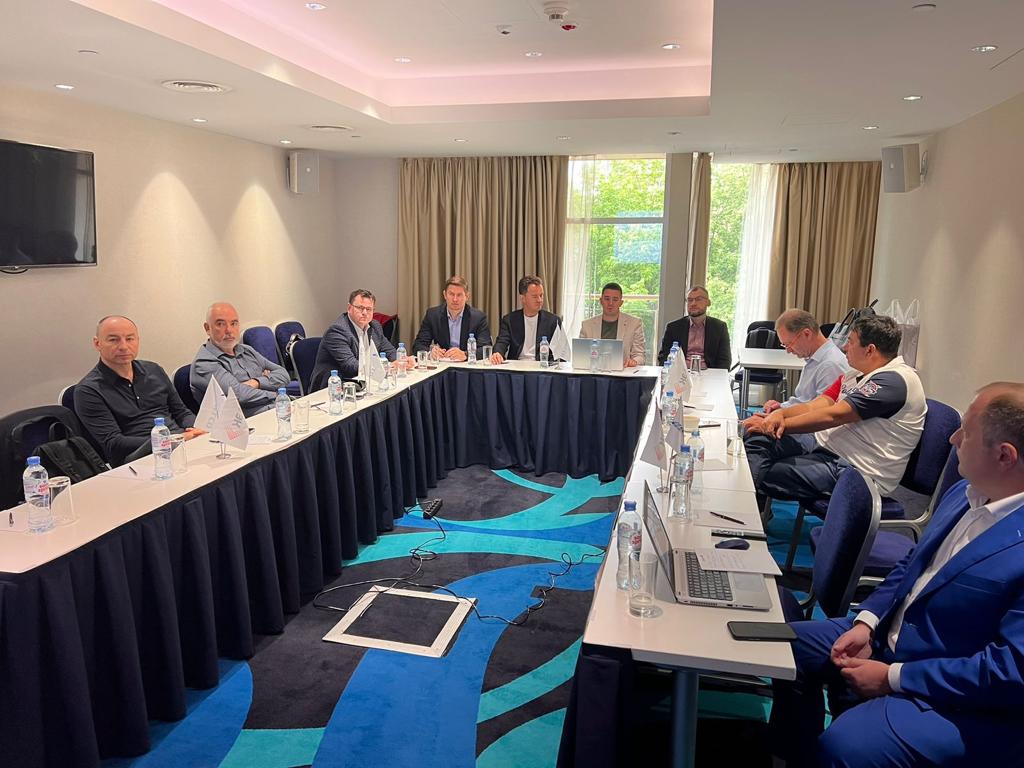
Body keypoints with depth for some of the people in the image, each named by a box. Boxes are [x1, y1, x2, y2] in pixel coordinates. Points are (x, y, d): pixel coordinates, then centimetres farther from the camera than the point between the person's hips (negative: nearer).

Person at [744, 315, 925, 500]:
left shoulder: (894, 380, -16)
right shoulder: (855, 375, 15)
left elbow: (833, 415, -22)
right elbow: (815, 407, 6)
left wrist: (778, 423, -19)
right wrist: (781, 413, -16)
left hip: (856, 470, -9)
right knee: (758, 438, -13)